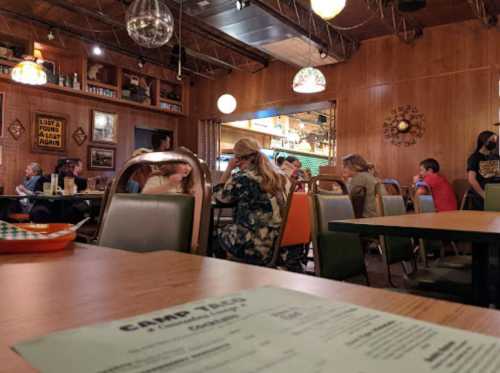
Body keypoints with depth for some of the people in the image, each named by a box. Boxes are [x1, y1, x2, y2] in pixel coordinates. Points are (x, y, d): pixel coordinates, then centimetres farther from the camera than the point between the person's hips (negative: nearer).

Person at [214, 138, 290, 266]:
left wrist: (229, 169, 5)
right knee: (227, 230, 27)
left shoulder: (242, 178, -13)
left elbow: (219, 195, 3)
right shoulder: (279, 176, 7)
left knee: (218, 233, 19)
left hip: (255, 247, -7)